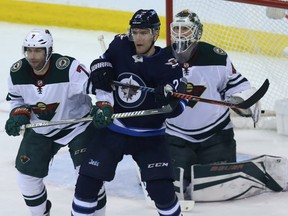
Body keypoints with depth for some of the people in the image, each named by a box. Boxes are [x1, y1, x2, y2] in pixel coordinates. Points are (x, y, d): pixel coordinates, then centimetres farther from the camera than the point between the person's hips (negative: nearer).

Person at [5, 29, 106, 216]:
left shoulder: (69, 68, -30)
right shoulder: (17, 72, -13)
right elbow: (16, 97, 6)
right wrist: (19, 114, -12)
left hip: (77, 123, -4)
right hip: (41, 129, 4)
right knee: (27, 174, 4)